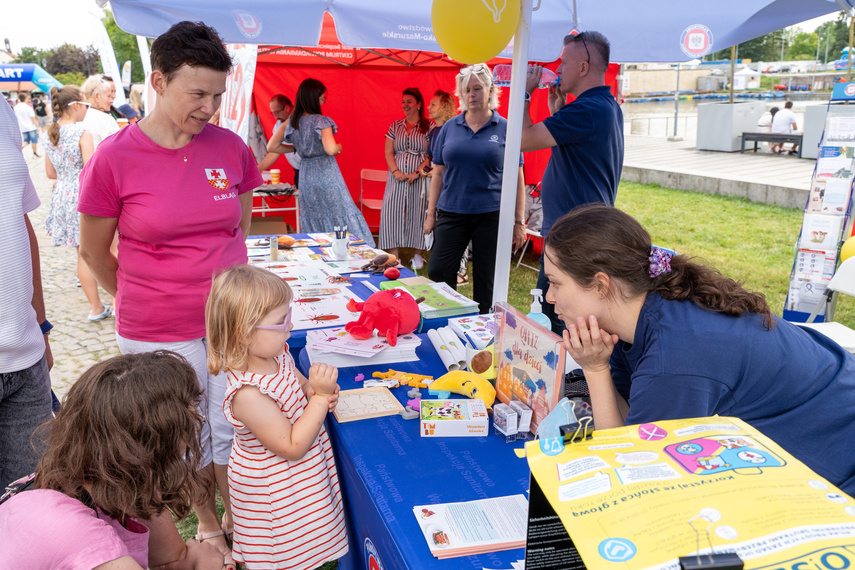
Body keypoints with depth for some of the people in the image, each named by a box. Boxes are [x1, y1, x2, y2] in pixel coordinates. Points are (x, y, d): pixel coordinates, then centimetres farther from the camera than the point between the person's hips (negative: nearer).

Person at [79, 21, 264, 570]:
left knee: (232, 428, 14)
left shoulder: (231, 147, -4)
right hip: (158, 331, -2)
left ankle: (238, 515, 39)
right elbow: (95, 249, 1)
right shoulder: (114, 158, -13)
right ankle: (207, 524, 40)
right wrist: (139, 302, 12)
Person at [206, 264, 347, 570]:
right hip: (276, 492, -8)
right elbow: (292, 447, -28)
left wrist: (318, 391, -11)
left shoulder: (276, 354, -9)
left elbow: (299, 385, 12)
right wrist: (320, 396, -31)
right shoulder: (249, 395, -35)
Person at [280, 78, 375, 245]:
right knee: (344, 219, 2)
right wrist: (339, 147, -4)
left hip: (306, 177, 6)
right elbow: (330, 149, -27)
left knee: (313, 224, 12)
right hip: (327, 176, -6)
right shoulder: (322, 121, -13)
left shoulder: (291, 122, 4)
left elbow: (271, 147, 8)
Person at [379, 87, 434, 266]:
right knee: (392, 213, -2)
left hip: (420, 179, -3)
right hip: (397, 178, 3)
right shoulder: (395, 126, 12)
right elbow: (388, 152, 7)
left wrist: (418, 172, -15)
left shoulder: (429, 126, 1)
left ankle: (418, 255, 13)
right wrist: (396, 172, -9)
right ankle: (393, 256, 4)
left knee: (418, 214, 2)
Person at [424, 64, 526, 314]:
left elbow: (516, 179, 1)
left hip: (491, 216, -2)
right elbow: (438, 173, 11)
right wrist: (431, 213, 7)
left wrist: (519, 222, -3)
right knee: (438, 273, -3)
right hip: (451, 213, 2)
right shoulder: (450, 127, 7)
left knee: (486, 280, 5)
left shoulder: (505, 129, 1)